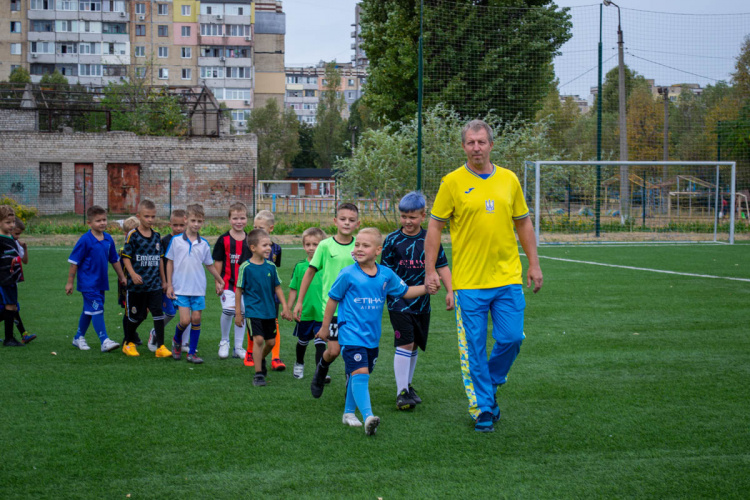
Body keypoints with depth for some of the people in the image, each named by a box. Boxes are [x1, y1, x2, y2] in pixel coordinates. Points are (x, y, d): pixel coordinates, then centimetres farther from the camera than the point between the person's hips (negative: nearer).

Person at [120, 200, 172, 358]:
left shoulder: (157, 236, 8)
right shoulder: (132, 235, -6)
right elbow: (126, 257, -7)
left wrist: (163, 280, 18)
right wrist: (133, 273, -21)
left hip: (154, 284, 3)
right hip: (137, 285, -3)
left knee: (158, 313, -8)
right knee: (136, 315, 8)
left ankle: (160, 346, -6)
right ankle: (128, 342, 29)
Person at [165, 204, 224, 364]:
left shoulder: (203, 244, 4)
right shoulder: (176, 241, -2)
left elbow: (209, 265, 15)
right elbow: (170, 262, 4)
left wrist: (221, 281, 18)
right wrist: (169, 285, 1)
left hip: (198, 289, 2)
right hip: (181, 289, -2)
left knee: (196, 319, 2)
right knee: (185, 320, -10)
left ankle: (192, 352, 14)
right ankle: (177, 341, 22)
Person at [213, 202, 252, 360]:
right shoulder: (224, 240, -4)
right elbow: (217, 262, 0)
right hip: (228, 282, -3)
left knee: (242, 313, 6)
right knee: (228, 310, -17)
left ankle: (238, 348, 17)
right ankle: (224, 342, 7)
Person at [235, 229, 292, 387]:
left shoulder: (271, 266, 2)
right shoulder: (246, 267, -9)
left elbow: (277, 288, 11)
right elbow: (239, 290, -3)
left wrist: (285, 307, 7)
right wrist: (238, 313, -2)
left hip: (270, 311, 5)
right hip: (253, 310, -5)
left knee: (271, 341, 8)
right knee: (258, 339, -14)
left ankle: (261, 359, 39)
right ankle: (258, 374, -5)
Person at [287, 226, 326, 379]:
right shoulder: (300, 266, -1)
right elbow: (293, 290, 4)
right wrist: (288, 308, 2)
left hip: (322, 313, -2)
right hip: (304, 313, 2)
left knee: (320, 343, -8)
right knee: (302, 341, 21)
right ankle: (299, 364, 44)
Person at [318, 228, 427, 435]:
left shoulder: (386, 275, 4)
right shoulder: (348, 274, -8)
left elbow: (405, 292, 18)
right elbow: (333, 299, 2)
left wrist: (426, 287, 3)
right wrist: (325, 327, 9)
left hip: (372, 337, 5)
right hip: (352, 335, -5)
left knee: (358, 375, 15)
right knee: (359, 373, -19)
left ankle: (349, 412, 30)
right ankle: (368, 417, -29)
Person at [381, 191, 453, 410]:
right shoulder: (393, 240, -3)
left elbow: (442, 267, 6)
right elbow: (385, 270, 1)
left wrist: (450, 291, -2)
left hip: (422, 302, 4)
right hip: (399, 301, -4)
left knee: (414, 346, 13)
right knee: (405, 343, -13)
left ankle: (407, 385, 31)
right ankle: (401, 392, -10)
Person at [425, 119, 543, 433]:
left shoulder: (509, 180, 8)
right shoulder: (452, 182, -2)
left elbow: (523, 222, 16)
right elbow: (435, 227, 1)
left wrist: (533, 263, 11)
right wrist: (430, 270, -5)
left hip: (508, 278, 3)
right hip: (468, 281, -3)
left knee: (511, 339, 0)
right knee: (473, 348, 0)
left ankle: (490, 384, 27)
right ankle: (482, 408, 11)